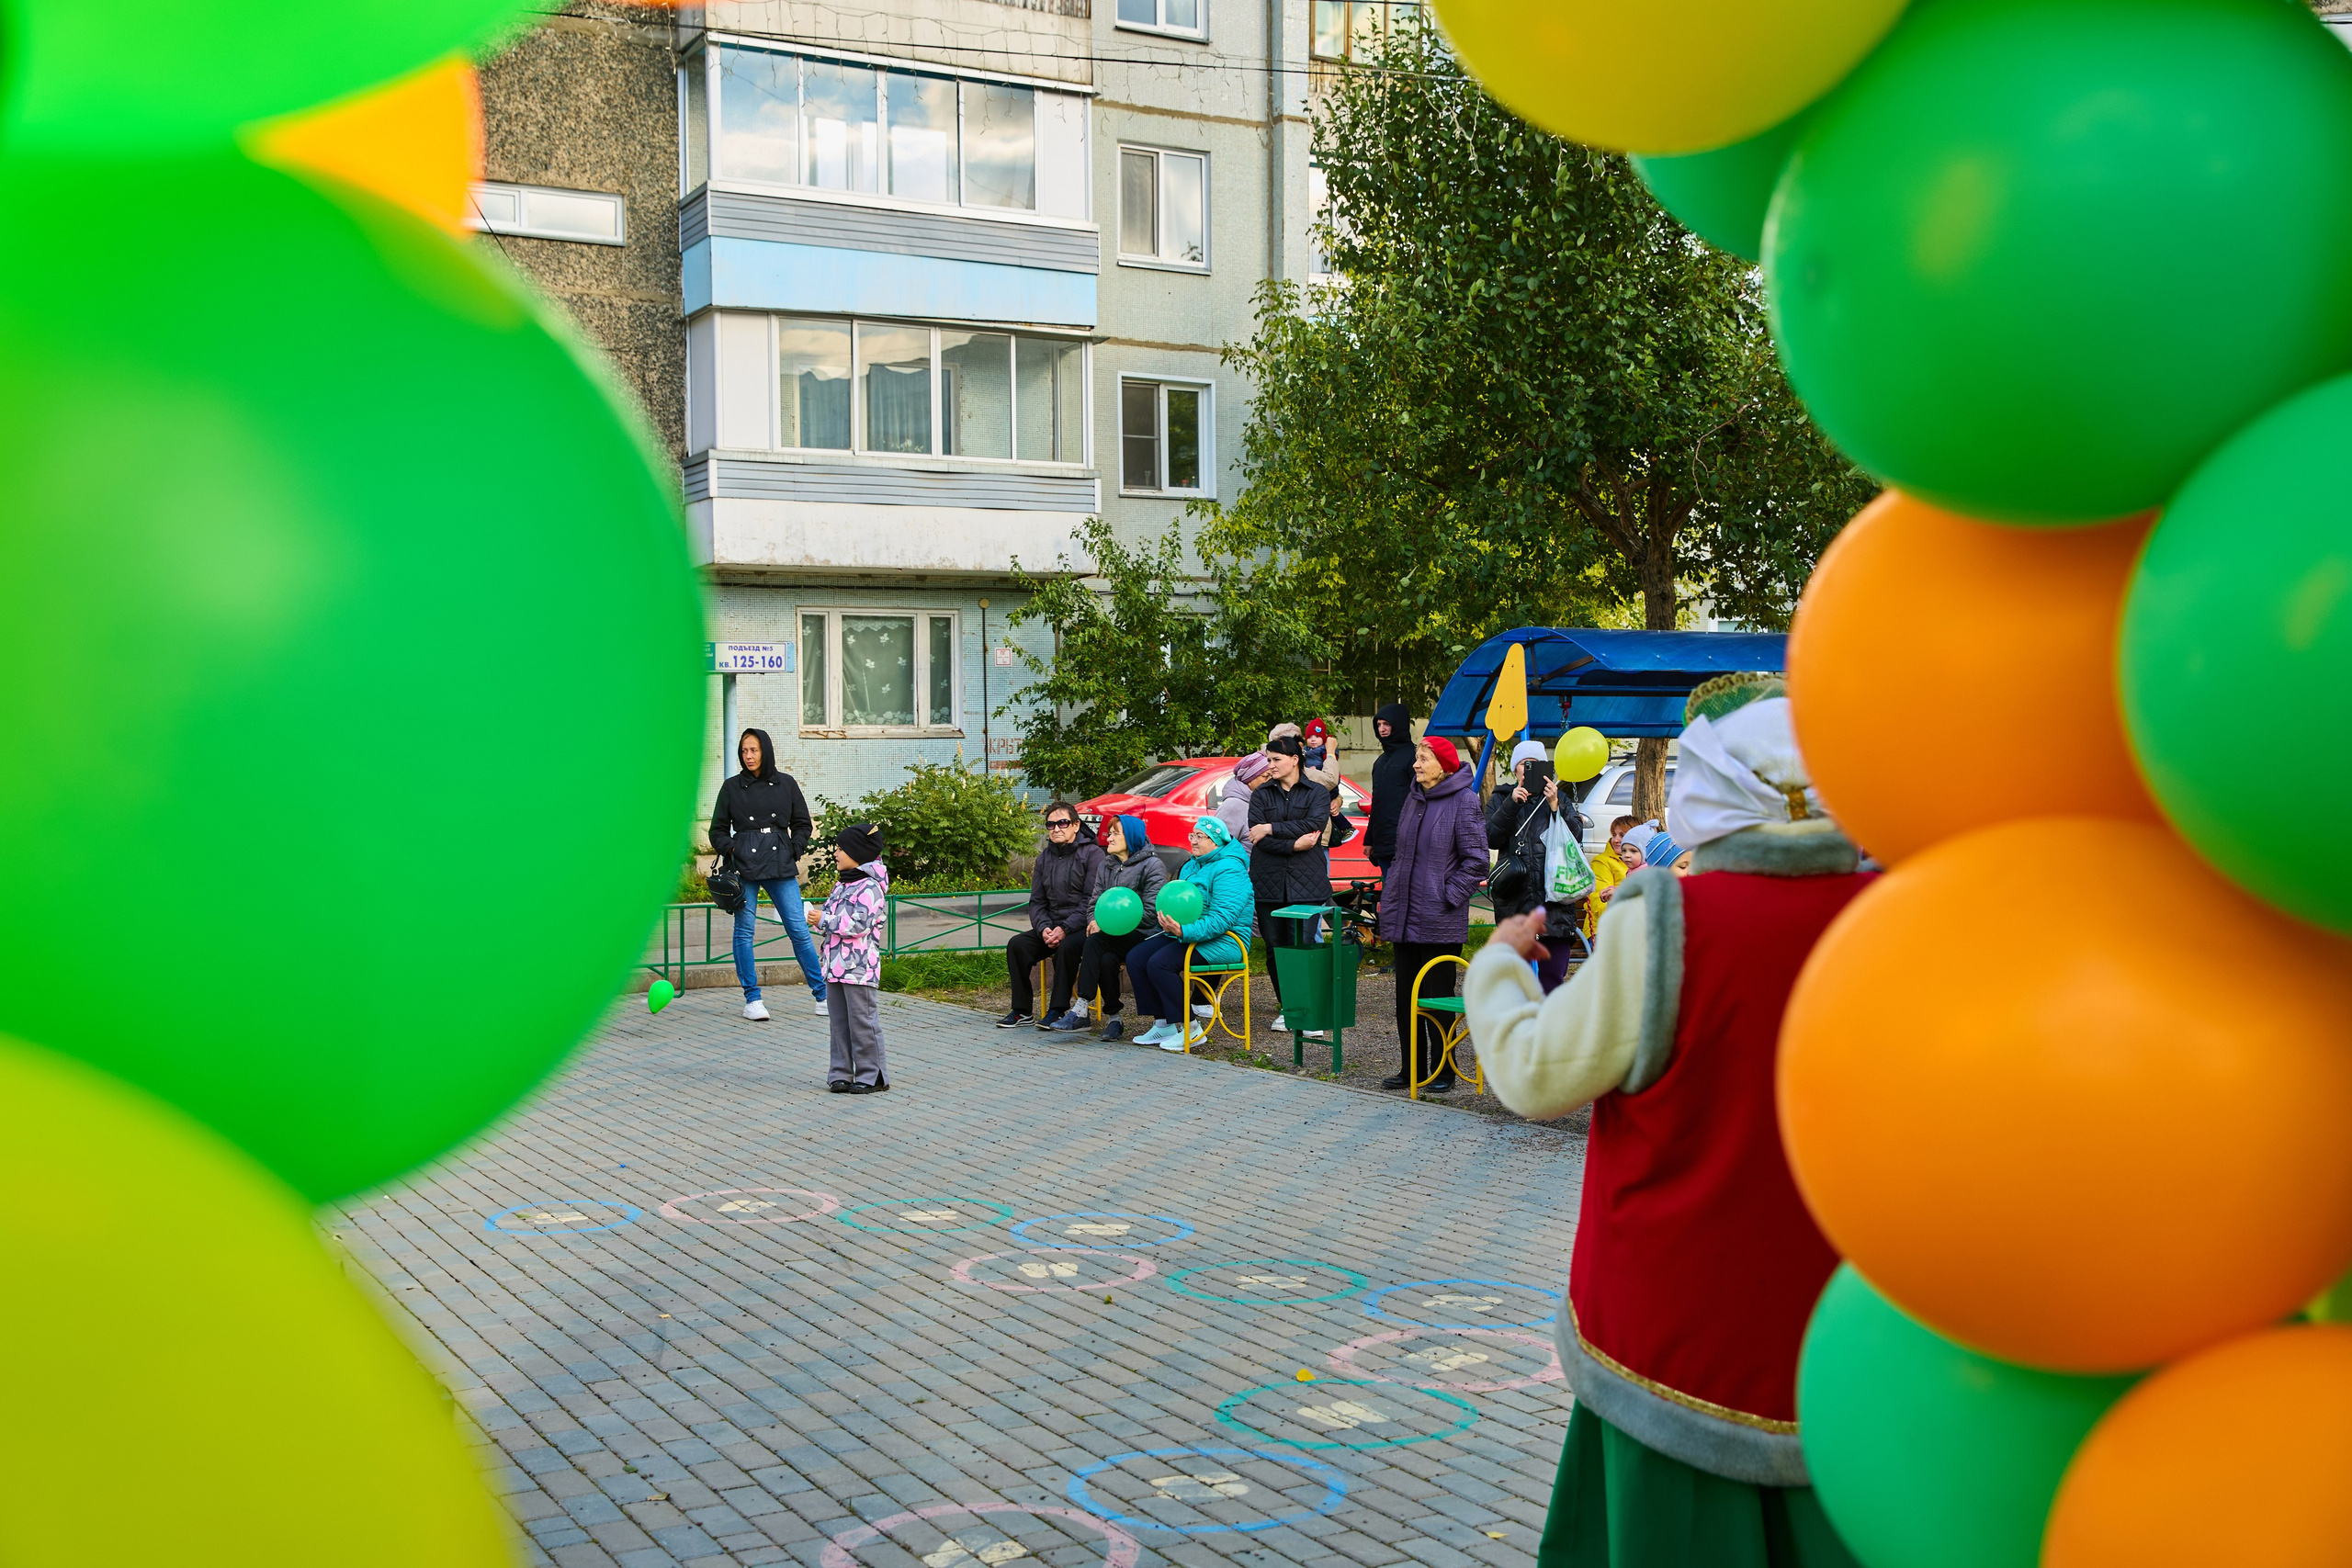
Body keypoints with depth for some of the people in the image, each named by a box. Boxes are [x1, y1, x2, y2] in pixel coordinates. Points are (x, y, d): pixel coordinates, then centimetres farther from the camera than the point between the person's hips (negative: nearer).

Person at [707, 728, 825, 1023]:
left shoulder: (785, 784, 7)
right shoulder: (732, 786, 5)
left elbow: (803, 824, 14)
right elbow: (718, 829, 10)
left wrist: (793, 852, 0)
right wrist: (728, 849, -8)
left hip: (780, 866, 0)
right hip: (744, 866, 0)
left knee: (799, 929, -2)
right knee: (744, 931, 0)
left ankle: (820, 994, 8)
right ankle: (752, 999, 10)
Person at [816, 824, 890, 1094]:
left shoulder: (869, 887, -13)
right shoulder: (841, 884, 16)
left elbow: (858, 923, -22)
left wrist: (825, 920, -14)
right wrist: (821, 923, 4)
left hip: (860, 968, -9)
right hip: (835, 966, 9)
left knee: (863, 1022, -3)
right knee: (839, 1021, 12)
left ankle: (872, 1076, 4)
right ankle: (841, 1074, 18)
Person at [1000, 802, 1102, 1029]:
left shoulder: (1092, 853, -7)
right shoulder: (1044, 857, 12)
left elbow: (1092, 901, -14)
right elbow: (1036, 902, 11)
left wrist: (1065, 929, -22)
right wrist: (1044, 928, -9)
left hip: (1082, 926, -6)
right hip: (1052, 925, 6)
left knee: (1066, 946, -35)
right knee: (1017, 944, -15)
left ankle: (1058, 1010, -23)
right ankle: (1022, 1010, -8)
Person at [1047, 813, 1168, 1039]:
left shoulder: (1153, 866, -4)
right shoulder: (1106, 865, 18)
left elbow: (1149, 912, -12)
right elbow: (1095, 900, 15)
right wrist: (1094, 920, -10)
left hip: (1141, 935, -5)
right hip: (1112, 936, 5)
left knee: (1096, 941, -31)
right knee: (1106, 959, -30)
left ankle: (1080, 1010, -31)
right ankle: (1113, 1018, -19)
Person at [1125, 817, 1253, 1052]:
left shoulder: (1229, 870, -14)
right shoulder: (1191, 866, 16)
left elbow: (1223, 918, -24)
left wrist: (1185, 932, -34)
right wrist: (1167, 920, -7)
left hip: (1221, 942, -10)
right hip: (1183, 935, 10)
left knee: (1159, 963, -27)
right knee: (1135, 958, -6)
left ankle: (1189, 1028, -15)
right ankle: (1163, 1023, 0)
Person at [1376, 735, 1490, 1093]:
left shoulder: (1463, 801, -9)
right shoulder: (1414, 800, 12)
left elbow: (1476, 859, -12)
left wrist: (1448, 897, -14)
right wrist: (1388, 898, 14)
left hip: (1439, 923, -7)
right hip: (1405, 917, 7)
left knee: (1438, 996, 0)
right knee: (1406, 995, 10)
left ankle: (1443, 1072, 10)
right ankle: (1411, 1068, 19)